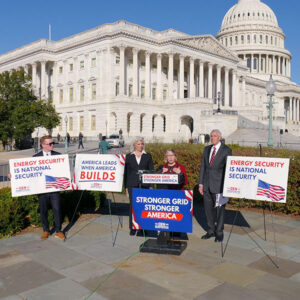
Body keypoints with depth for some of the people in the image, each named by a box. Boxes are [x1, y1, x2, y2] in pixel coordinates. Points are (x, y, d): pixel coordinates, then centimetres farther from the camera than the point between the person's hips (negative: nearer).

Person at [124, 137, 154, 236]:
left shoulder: (148, 156, 10)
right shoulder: (129, 156, 10)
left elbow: (151, 171, 8)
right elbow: (126, 172, 11)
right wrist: (126, 186, 7)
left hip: (144, 185, 0)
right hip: (132, 185, 0)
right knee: (132, 205, 0)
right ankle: (132, 227, 10)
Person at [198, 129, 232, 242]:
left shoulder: (226, 150, -3)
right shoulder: (206, 149, 12)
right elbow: (203, 167, 12)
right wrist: (201, 183, 7)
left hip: (219, 186, -5)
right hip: (207, 185, 5)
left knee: (220, 209, 3)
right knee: (208, 208, 11)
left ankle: (219, 232, 17)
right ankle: (211, 230, 25)